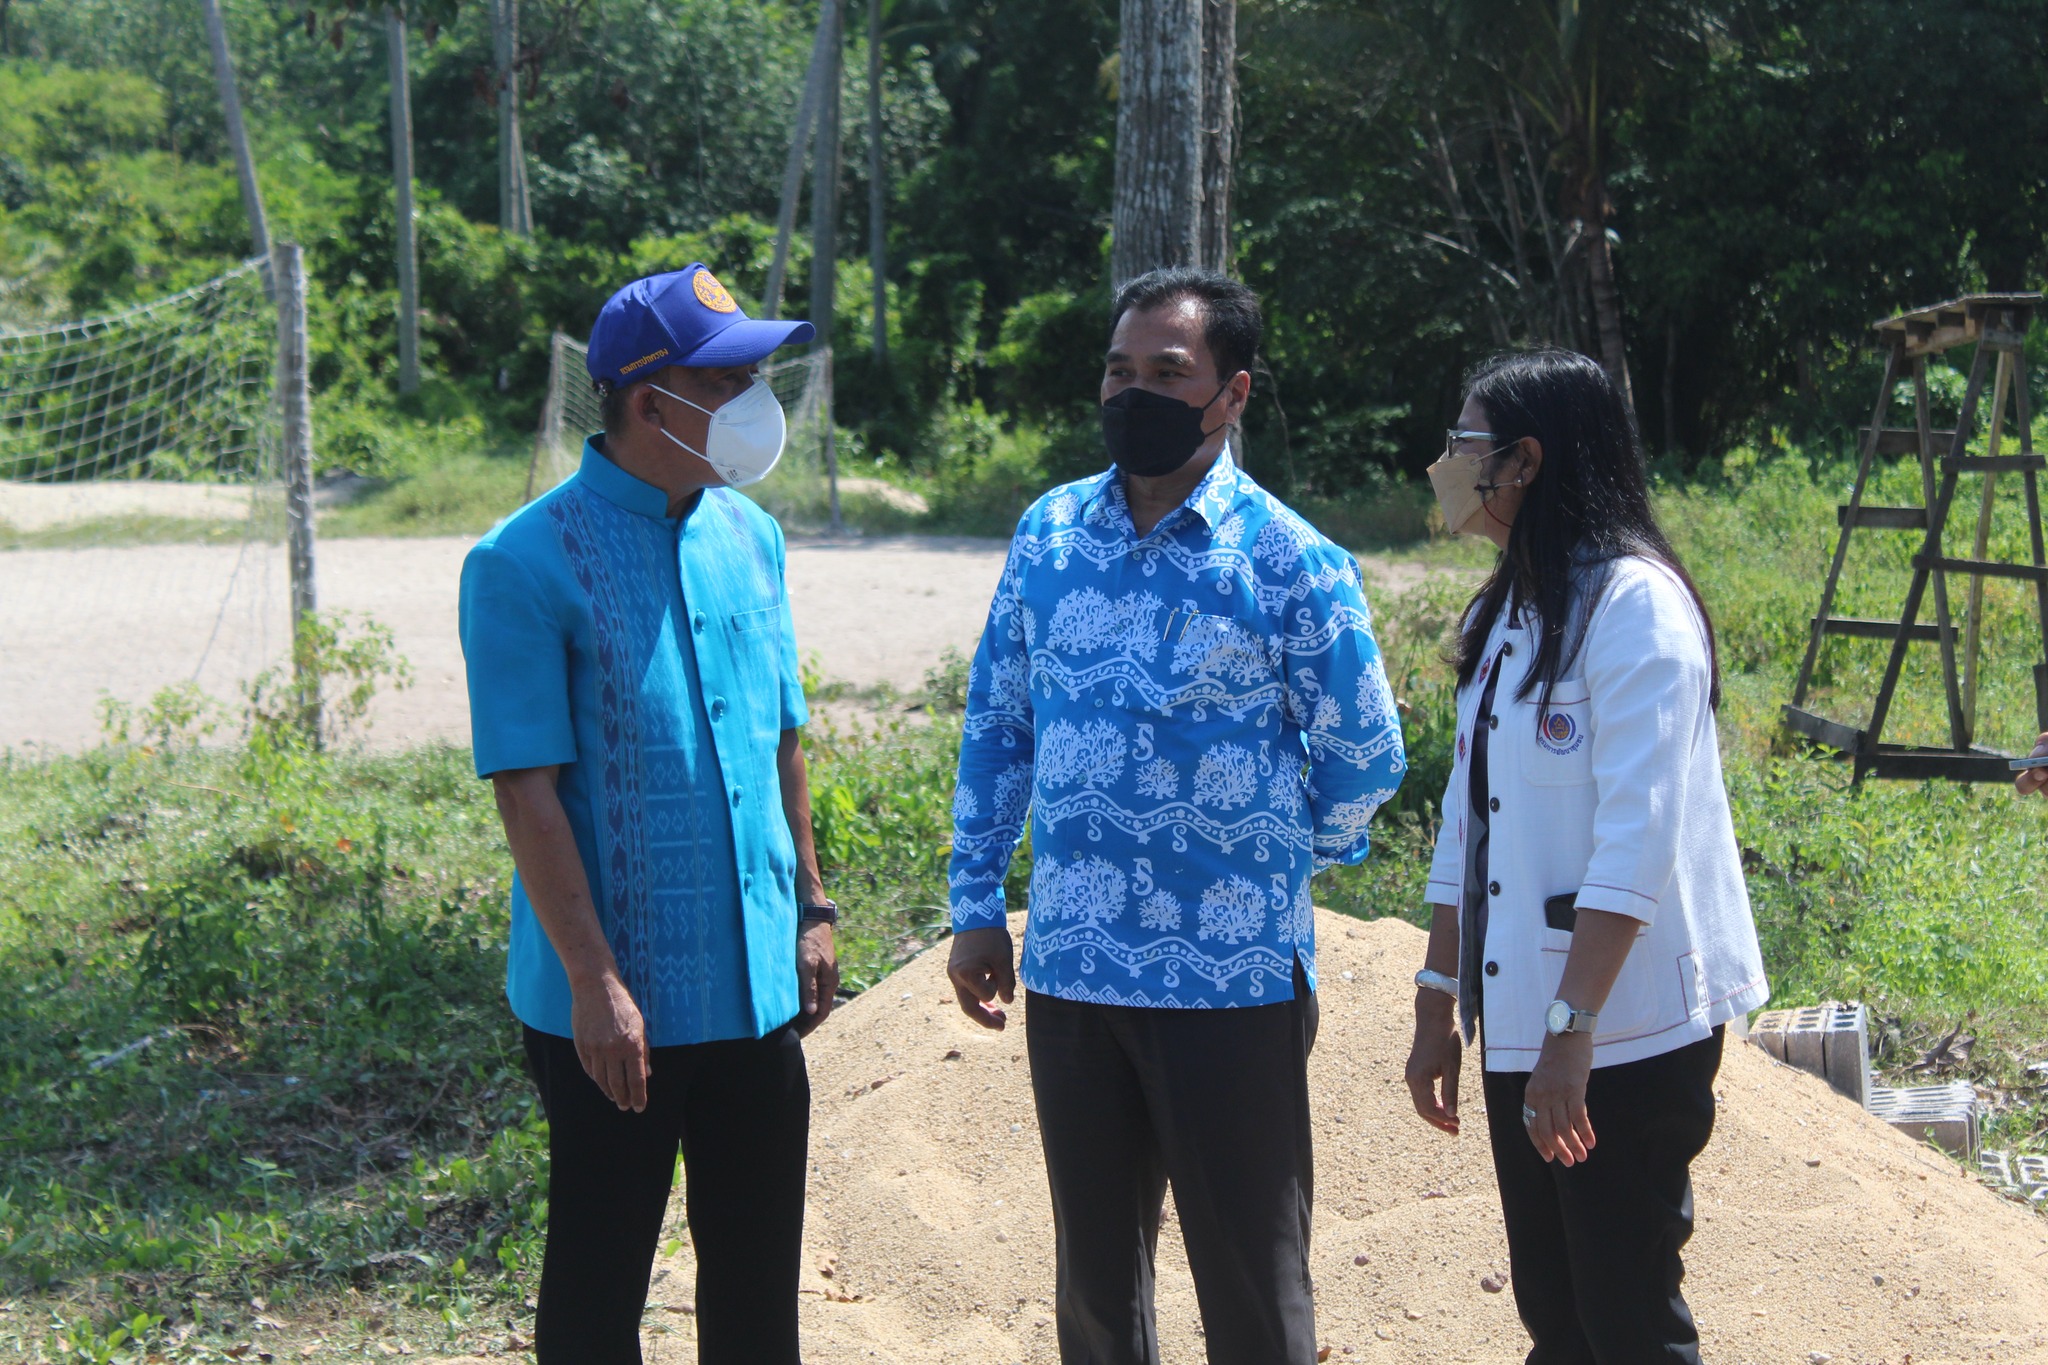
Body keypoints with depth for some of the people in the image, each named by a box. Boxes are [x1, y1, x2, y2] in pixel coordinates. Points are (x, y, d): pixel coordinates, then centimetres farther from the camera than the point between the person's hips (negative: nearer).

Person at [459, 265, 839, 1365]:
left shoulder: (749, 537, 7)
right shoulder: (526, 563, -14)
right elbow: (526, 788, -16)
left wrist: (811, 907, 14)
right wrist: (595, 984, -18)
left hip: (757, 988, 6)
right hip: (615, 1006, -6)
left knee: (758, 1275, 16)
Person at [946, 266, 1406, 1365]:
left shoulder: (1289, 562, -8)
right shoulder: (1048, 533, 6)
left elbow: (1364, 760, 1)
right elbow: (995, 727, 13)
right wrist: (975, 905, 11)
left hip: (1233, 982, -4)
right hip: (1068, 971, 4)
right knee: (1093, 1274, 16)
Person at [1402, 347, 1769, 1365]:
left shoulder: (1635, 605, -14)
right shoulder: (1502, 618, 13)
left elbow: (1638, 842, -21)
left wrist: (1573, 1031, -24)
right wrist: (1438, 1004, 12)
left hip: (1629, 1031, -8)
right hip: (1519, 1022, 8)